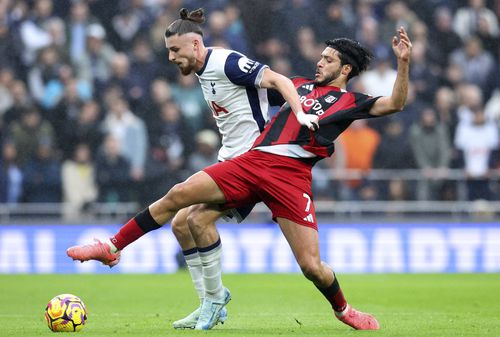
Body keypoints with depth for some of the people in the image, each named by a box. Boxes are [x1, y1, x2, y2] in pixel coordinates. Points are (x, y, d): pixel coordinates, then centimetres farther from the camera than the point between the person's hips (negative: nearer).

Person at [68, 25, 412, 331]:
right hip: (253, 160, 5)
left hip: (292, 176, -5)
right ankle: (113, 248, 3)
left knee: (311, 266, -10)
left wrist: (403, 62, -10)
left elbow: (395, 103, -1)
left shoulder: (350, 101, 11)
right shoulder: (301, 84, 26)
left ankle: (344, 311, 22)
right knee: (178, 196, -8)